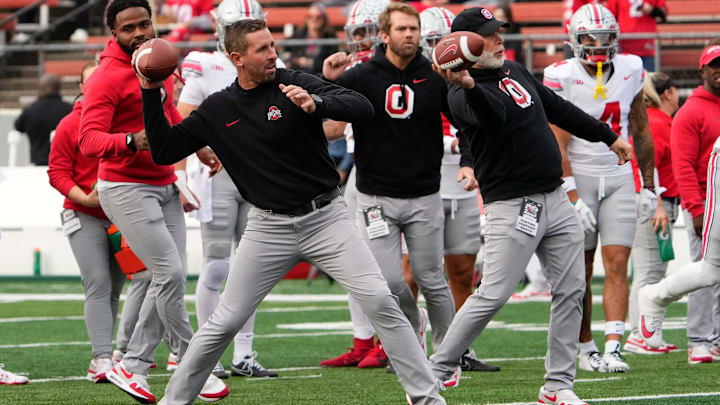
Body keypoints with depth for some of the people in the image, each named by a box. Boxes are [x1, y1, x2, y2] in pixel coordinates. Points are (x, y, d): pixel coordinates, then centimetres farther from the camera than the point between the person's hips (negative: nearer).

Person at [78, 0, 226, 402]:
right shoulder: (107, 78, -16)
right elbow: (89, 140, -26)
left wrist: (198, 145, 23)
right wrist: (131, 141, -42)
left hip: (165, 185, 9)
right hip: (126, 188, -9)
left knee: (173, 279, 6)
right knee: (169, 274, -14)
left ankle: (132, 368, 13)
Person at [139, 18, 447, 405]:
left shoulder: (296, 85, -6)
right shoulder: (217, 110, 4)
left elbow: (363, 108, -18)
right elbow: (163, 150, 9)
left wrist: (316, 104, -36)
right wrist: (151, 93, 0)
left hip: (325, 218, -1)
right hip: (268, 228, 2)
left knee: (379, 300, -13)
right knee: (225, 322, 1)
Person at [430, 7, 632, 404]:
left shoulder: (515, 70, 14)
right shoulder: (464, 95, -13)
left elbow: (559, 109, 25)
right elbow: (495, 114, -37)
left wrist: (608, 136, 30)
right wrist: (468, 85, -57)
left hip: (555, 199, 8)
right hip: (513, 205, -8)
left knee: (571, 290, 5)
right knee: (493, 294, -11)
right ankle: (438, 371, 2)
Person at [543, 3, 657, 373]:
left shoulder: (629, 71, 1)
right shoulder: (562, 78, -11)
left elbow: (640, 132, 12)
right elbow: (558, 144, -14)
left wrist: (648, 185, 13)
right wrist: (572, 196, -20)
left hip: (619, 178, 3)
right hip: (579, 178, -3)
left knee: (617, 264, -9)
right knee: (581, 272, 3)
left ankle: (613, 348, -15)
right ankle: (585, 349, 15)